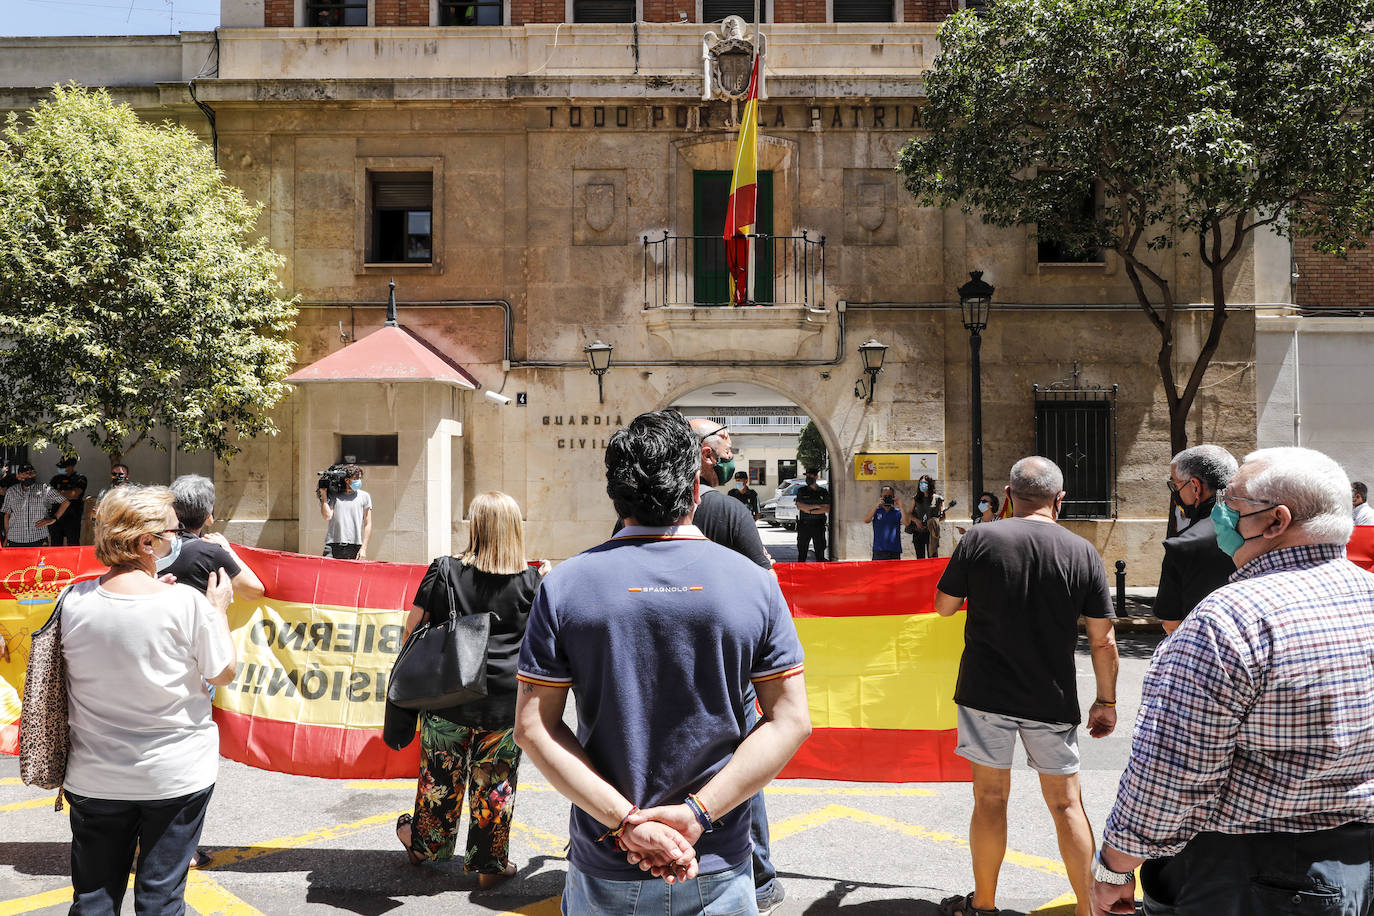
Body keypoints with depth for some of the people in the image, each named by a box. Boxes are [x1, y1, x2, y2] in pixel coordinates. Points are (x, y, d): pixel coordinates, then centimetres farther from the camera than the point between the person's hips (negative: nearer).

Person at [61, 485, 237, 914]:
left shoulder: (75, 601, -9)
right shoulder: (187, 603, -20)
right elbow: (225, 671, -8)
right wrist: (218, 610, 6)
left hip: (95, 778, 3)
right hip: (175, 775, -3)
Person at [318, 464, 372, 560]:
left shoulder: (364, 496, 10)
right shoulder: (333, 495, 9)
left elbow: (367, 524, 7)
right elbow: (327, 516, -3)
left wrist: (363, 548, -1)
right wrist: (323, 495, -1)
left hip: (355, 548, 0)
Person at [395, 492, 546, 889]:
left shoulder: (444, 572, -5)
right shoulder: (531, 581, -5)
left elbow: (411, 628, -1)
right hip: (506, 702, -1)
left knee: (441, 777, 17)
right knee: (495, 782, 11)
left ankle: (424, 845, 39)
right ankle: (490, 864, 23)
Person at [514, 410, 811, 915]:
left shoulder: (565, 584, -7)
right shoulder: (755, 582, -6)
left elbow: (533, 727, -9)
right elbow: (791, 721, -9)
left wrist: (625, 820, -12)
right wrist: (698, 812, -13)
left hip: (604, 873, 1)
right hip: (718, 868, 0)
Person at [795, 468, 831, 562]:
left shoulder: (823, 492, 7)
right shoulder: (801, 491, 6)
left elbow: (827, 509, -3)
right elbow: (799, 506, -7)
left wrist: (810, 511, -11)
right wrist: (816, 506, -10)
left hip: (819, 526, 0)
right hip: (804, 525, 0)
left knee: (820, 551, 1)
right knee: (802, 550, 3)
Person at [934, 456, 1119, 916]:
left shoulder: (979, 539, -9)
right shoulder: (1083, 552, -5)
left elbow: (944, 605, 2)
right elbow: (1103, 640, -1)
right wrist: (1106, 699, 11)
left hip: (986, 692, -1)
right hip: (1052, 700, 1)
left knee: (990, 797, 11)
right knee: (1066, 803, 13)